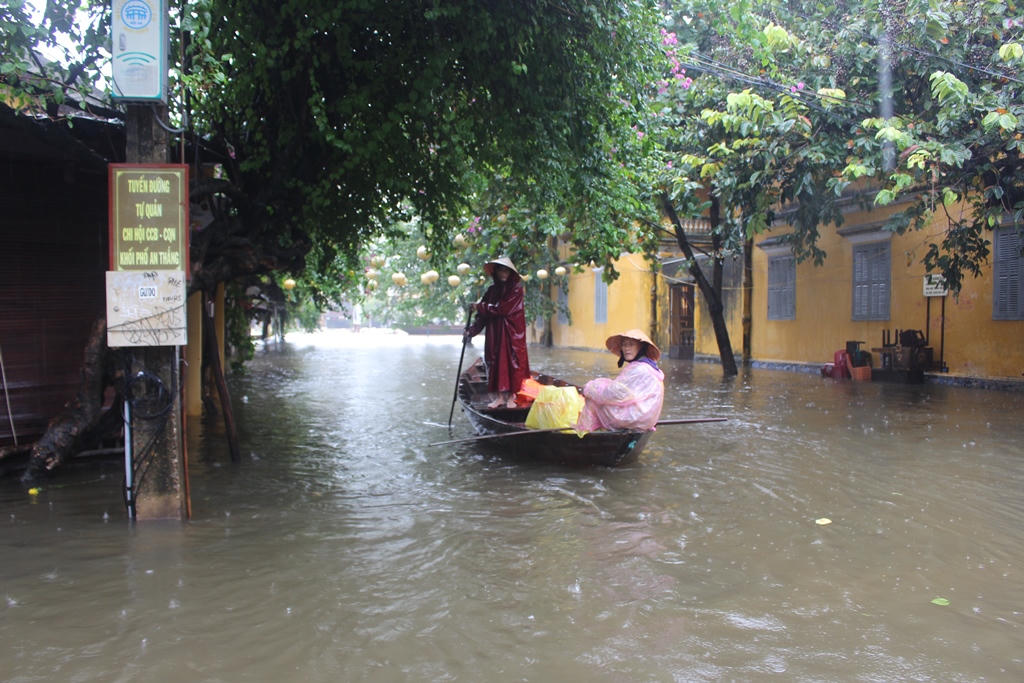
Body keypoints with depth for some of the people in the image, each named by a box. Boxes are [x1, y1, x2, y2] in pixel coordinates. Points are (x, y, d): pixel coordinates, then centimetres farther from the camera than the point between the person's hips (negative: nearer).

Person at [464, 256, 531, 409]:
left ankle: (511, 397, 3)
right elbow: (483, 315, 6)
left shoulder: (516, 289, -5)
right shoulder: (492, 290, 9)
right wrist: (471, 331, -6)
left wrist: (481, 307, -6)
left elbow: (502, 309, -15)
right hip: (494, 334, 4)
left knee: (511, 361, -3)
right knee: (495, 363, 3)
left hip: (511, 333, -4)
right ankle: (499, 397, 10)